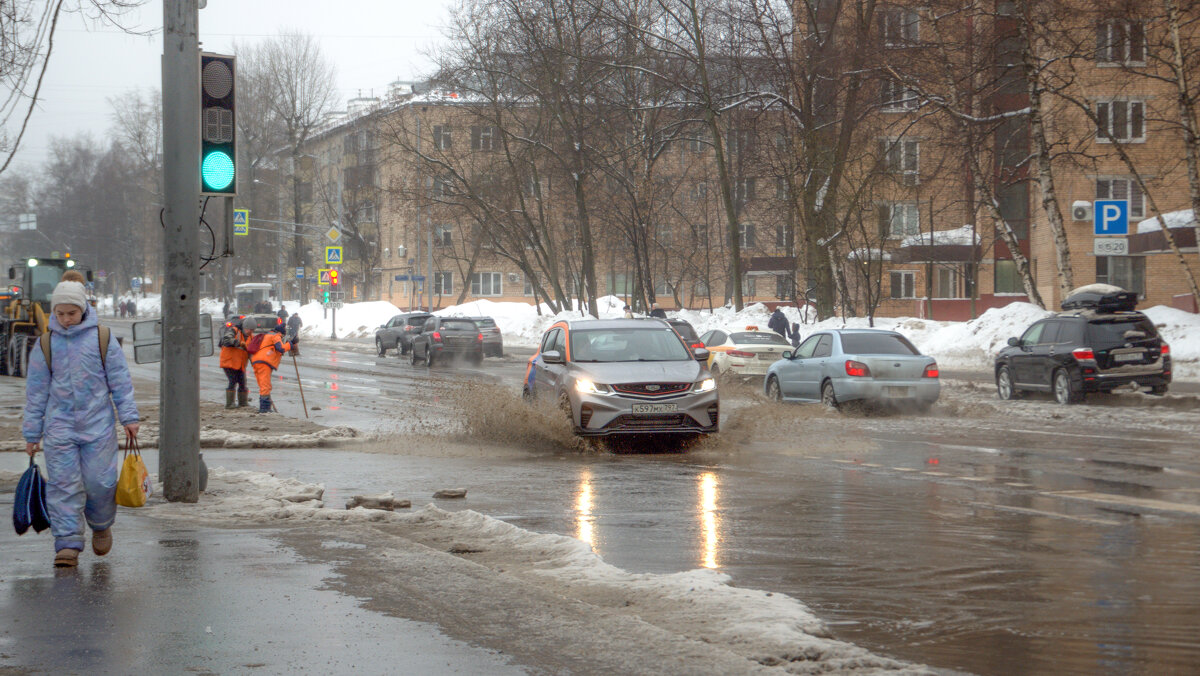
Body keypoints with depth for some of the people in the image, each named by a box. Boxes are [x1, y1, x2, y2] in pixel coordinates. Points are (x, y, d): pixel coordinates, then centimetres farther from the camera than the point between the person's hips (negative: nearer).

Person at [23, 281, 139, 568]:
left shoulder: (102, 338, 1)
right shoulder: (46, 344, 4)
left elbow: (120, 381, 5)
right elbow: (36, 391, 9)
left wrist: (128, 417, 0)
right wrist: (32, 433, 9)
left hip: (98, 425, -1)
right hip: (59, 425, 1)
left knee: (100, 482, -2)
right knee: (63, 485, -5)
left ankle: (101, 526, 26)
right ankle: (67, 544, -1)